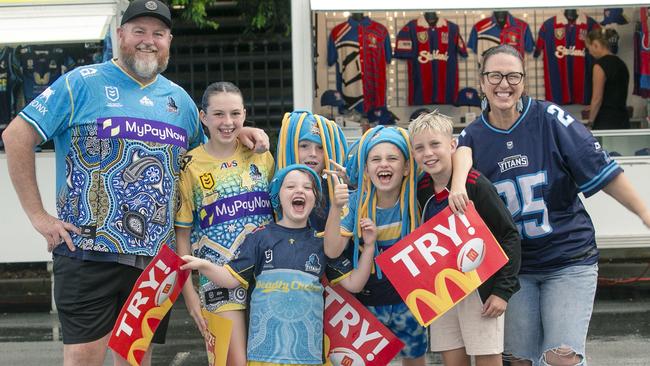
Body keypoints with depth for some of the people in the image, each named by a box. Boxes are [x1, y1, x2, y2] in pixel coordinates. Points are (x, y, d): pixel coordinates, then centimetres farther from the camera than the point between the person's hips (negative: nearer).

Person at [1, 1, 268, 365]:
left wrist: (240, 134, 8)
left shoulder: (180, 99, 15)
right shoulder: (84, 82, -1)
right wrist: (38, 215, -9)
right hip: (89, 252, -5)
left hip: (155, 256, 5)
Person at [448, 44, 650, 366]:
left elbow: (601, 169, -9)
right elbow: (462, 153, -25)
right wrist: (457, 184, -47)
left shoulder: (549, 118, -8)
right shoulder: (474, 134, 0)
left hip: (569, 258, -3)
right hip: (513, 264, 3)